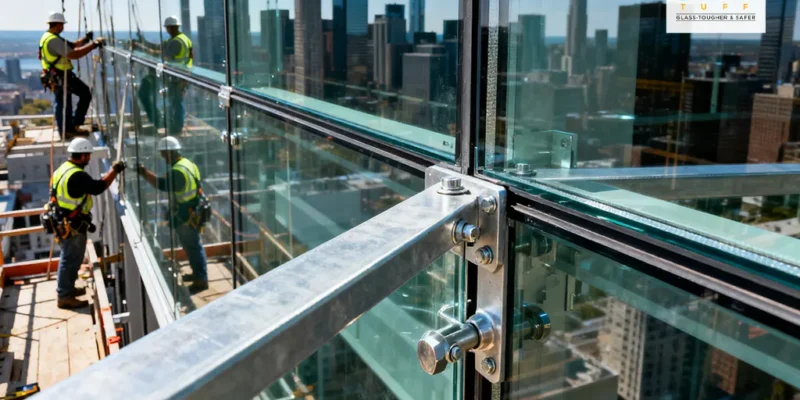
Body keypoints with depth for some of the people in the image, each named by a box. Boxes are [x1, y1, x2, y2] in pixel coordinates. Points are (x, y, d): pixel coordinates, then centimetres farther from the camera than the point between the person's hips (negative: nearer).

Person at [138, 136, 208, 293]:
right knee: (192, 246, 22)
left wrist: (145, 172, -29)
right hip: (192, 212, 10)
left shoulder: (179, 171, -25)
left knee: (193, 247, 0)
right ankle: (198, 273, 36)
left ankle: (201, 280, 10)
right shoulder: (186, 163, 9)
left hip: (186, 216, -10)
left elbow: (163, 185, -34)